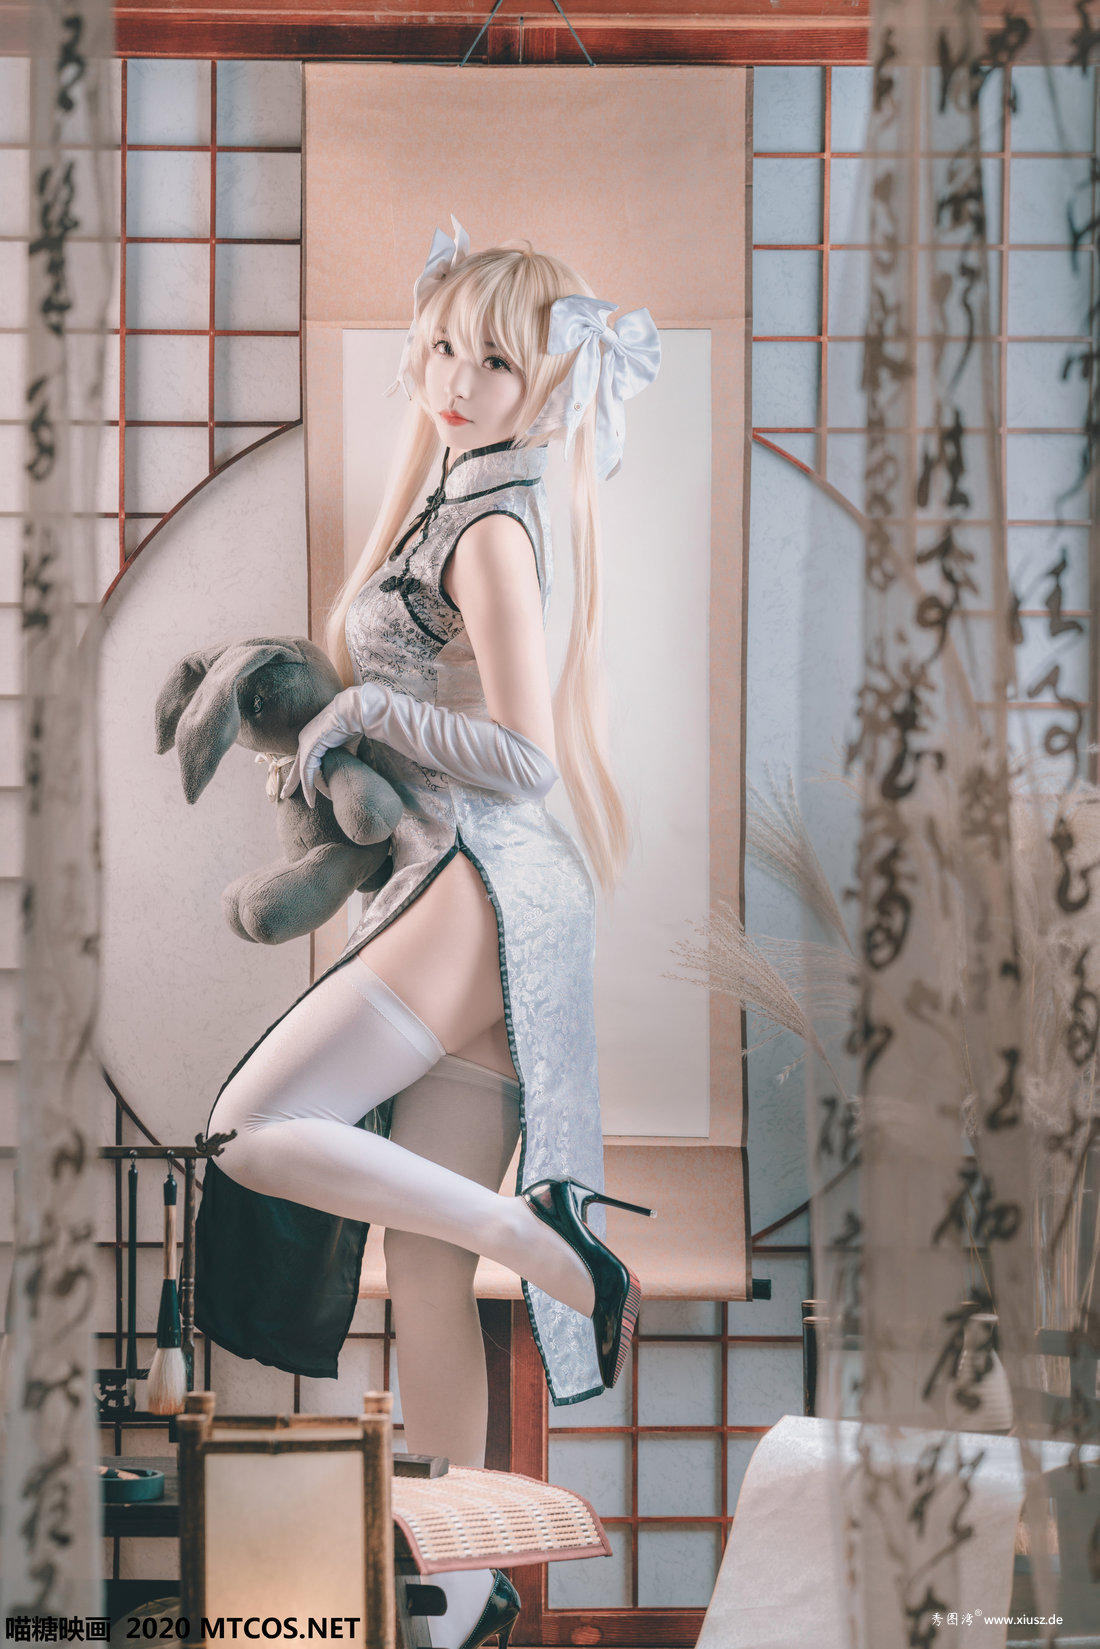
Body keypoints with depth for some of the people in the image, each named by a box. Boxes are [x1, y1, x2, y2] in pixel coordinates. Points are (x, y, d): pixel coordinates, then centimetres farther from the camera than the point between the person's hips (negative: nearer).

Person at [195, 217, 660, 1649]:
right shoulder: (455, 500, 17)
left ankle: (559, 1251, -11)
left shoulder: (495, 531, -10)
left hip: (485, 890, -9)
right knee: (425, 1275, 7)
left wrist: (370, 710, -6)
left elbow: (525, 755, -16)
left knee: (256, 1134, -15)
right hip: (460, 900, 9)